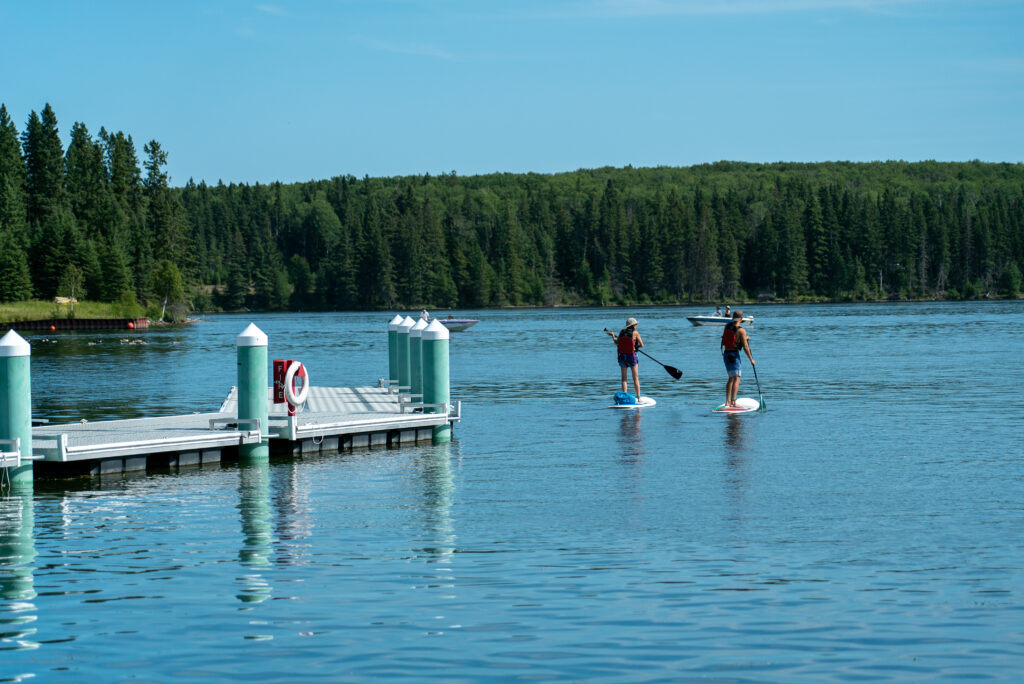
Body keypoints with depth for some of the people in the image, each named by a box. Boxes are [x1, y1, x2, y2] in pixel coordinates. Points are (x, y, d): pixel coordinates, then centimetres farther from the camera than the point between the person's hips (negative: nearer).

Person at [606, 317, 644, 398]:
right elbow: (642, 345, -5)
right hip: (632, 356, -3)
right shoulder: (635, 333, -7)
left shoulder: (621, 332, 1)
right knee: (636, 378, 5)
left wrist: (613, 336, 27)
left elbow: (617, 343, 9)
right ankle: (638, 398, 4)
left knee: (624, 378, 11)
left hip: (622, 356, 3)